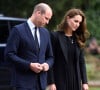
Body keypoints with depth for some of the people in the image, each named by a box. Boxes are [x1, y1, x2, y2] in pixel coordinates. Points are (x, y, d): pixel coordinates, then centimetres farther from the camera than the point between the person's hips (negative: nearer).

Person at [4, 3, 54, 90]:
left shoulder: (45, 32, 14)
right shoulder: (18, 30, -5)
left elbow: (50, 57, 21)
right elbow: (9, 55, -10)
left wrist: (47, 64, -3)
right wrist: (29, 65, -17)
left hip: (41, 82, 6)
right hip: (24, 83, -6)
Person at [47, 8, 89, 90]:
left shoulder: (78, 39, 9)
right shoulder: (55, 36, -5)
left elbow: (81, 62, 12)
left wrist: (84, 82, 6)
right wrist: (51, 82, -13)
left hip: (75, 81, 5)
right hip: (60, 81, -5)